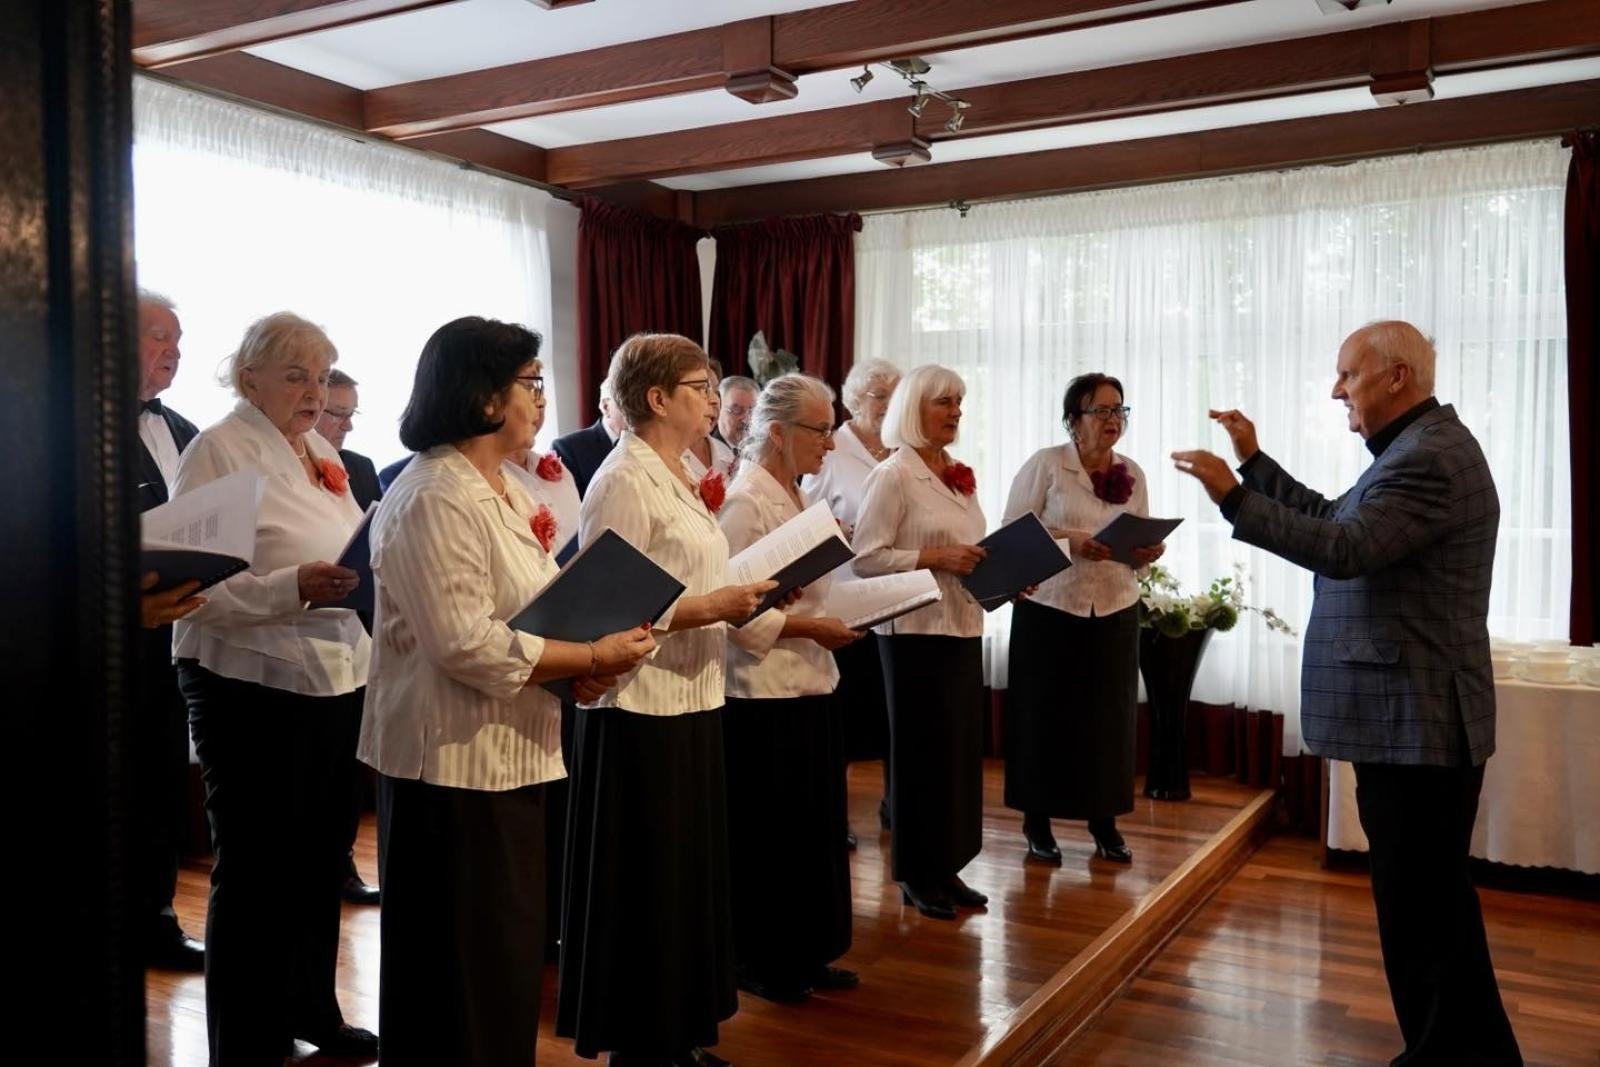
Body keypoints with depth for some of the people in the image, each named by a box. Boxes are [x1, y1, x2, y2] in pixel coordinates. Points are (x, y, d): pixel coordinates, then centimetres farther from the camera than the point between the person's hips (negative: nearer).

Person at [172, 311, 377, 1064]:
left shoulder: (322, 454, 13)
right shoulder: (218, 452, -10)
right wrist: (297, 587, -29)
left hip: (335, 681, 7)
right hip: (251, 687, -7)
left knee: (321, 859, 16)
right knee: (255, 871, 4)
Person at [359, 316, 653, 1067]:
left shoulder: (503, 489, 12)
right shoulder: (433, 499, -19)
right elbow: (467, 645, -26)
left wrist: (583, 658, -1)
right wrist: (593, 656, -19)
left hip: (508, 753, 10)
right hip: (455, 759, -10)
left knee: (508, 952, 19)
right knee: (464, 965, 4)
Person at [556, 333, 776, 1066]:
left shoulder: (678, 478, 13)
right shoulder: (624, 481, -14)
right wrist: (710, 609, -22)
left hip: (691, 702, 9)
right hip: (643, 710, -9)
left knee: (689, 874, 16)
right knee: (645, 886, 3)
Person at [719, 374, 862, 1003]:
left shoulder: (793, 498, 13)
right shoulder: (746, 502, -15)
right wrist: (812, 630, -20)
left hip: (807, 686, 9)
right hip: (764, 694, -9)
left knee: (812, 827, 16)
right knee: (767, 834, 5)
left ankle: (805, 955, 30)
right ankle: (760, 962, 21)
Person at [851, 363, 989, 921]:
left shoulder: (958, 474, 13)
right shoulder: (892, 475, -10)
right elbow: (866, 558, -15)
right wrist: (934, 557, -21)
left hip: (963, 625, 7)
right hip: (916, 629, -7)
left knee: (961, 745, 10)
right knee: (924, 748, 1)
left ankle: (947, 866, 23)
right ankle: (917, 873, 15)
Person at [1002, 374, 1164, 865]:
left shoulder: (1133, 474, 8)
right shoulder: (1045, 465, -5)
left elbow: (1141, 544, 15)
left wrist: (1149, 552, -8)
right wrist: (1068, 540, -21)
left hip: (1115, 612, 4)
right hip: (1051, 608, -4)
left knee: (1109, 717, 6)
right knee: (1045, 715, 2)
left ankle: (1104, 821, 20)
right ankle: (1038, 821, 17)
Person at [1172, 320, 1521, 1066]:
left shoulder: (1429, 459, -20)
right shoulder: (1416, 450, 15)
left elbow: (1344, 549, -31)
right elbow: (1333, 518, 20)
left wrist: (1233, 498, -29)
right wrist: (1255, 461, 16)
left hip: (1417, 719, -11)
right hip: (1408, 714, 11)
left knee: (1420, 901, 0)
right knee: (1427, 895, 21)